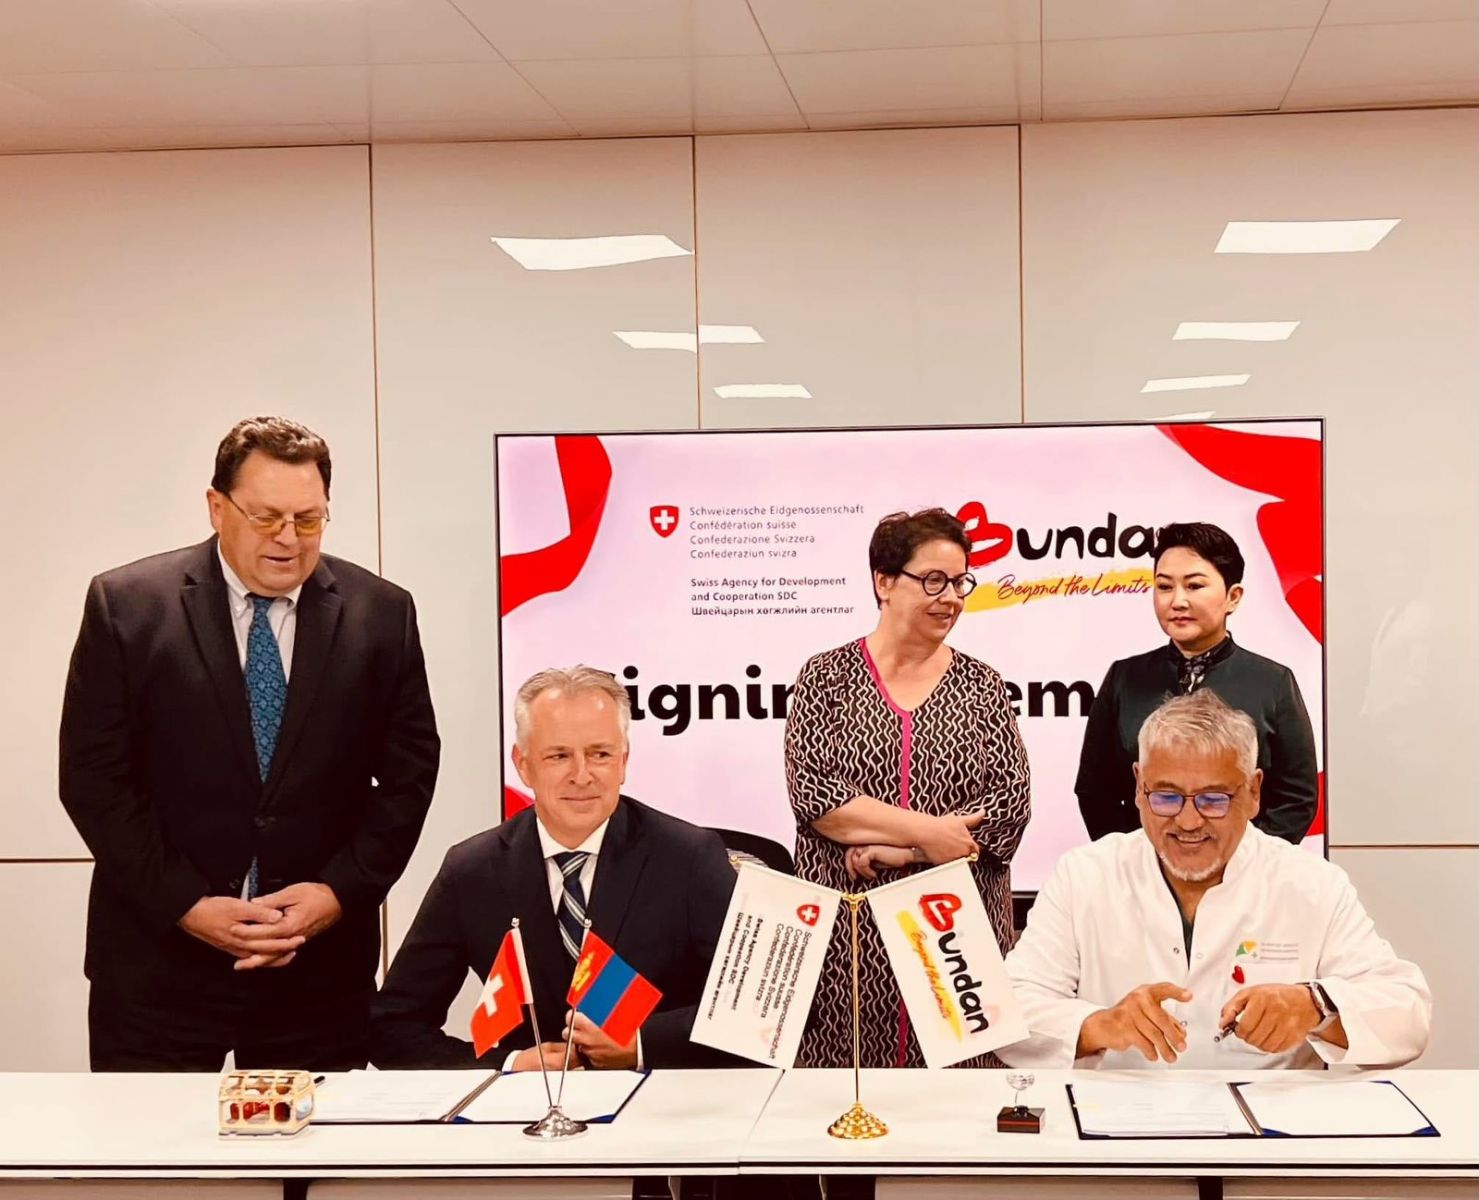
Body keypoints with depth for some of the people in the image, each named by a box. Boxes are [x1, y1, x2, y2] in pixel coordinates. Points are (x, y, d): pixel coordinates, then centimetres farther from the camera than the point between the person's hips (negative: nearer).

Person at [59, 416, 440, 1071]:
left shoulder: (381, 613, 2)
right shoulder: (126, 604, -2)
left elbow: (408, 773, 5)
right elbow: (92, 776, -4)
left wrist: (340, 892, -8)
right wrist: (186, 905, -11)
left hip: (321, 966, 1)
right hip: (157, 963, -1)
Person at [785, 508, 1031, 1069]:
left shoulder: (981, 686, 8)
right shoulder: (827, 677, 4)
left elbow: (1009, 806, -2)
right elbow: (812, 793, -7)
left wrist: (890, 849, -10)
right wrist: (927, 831, -13)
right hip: (846, 932, -1)